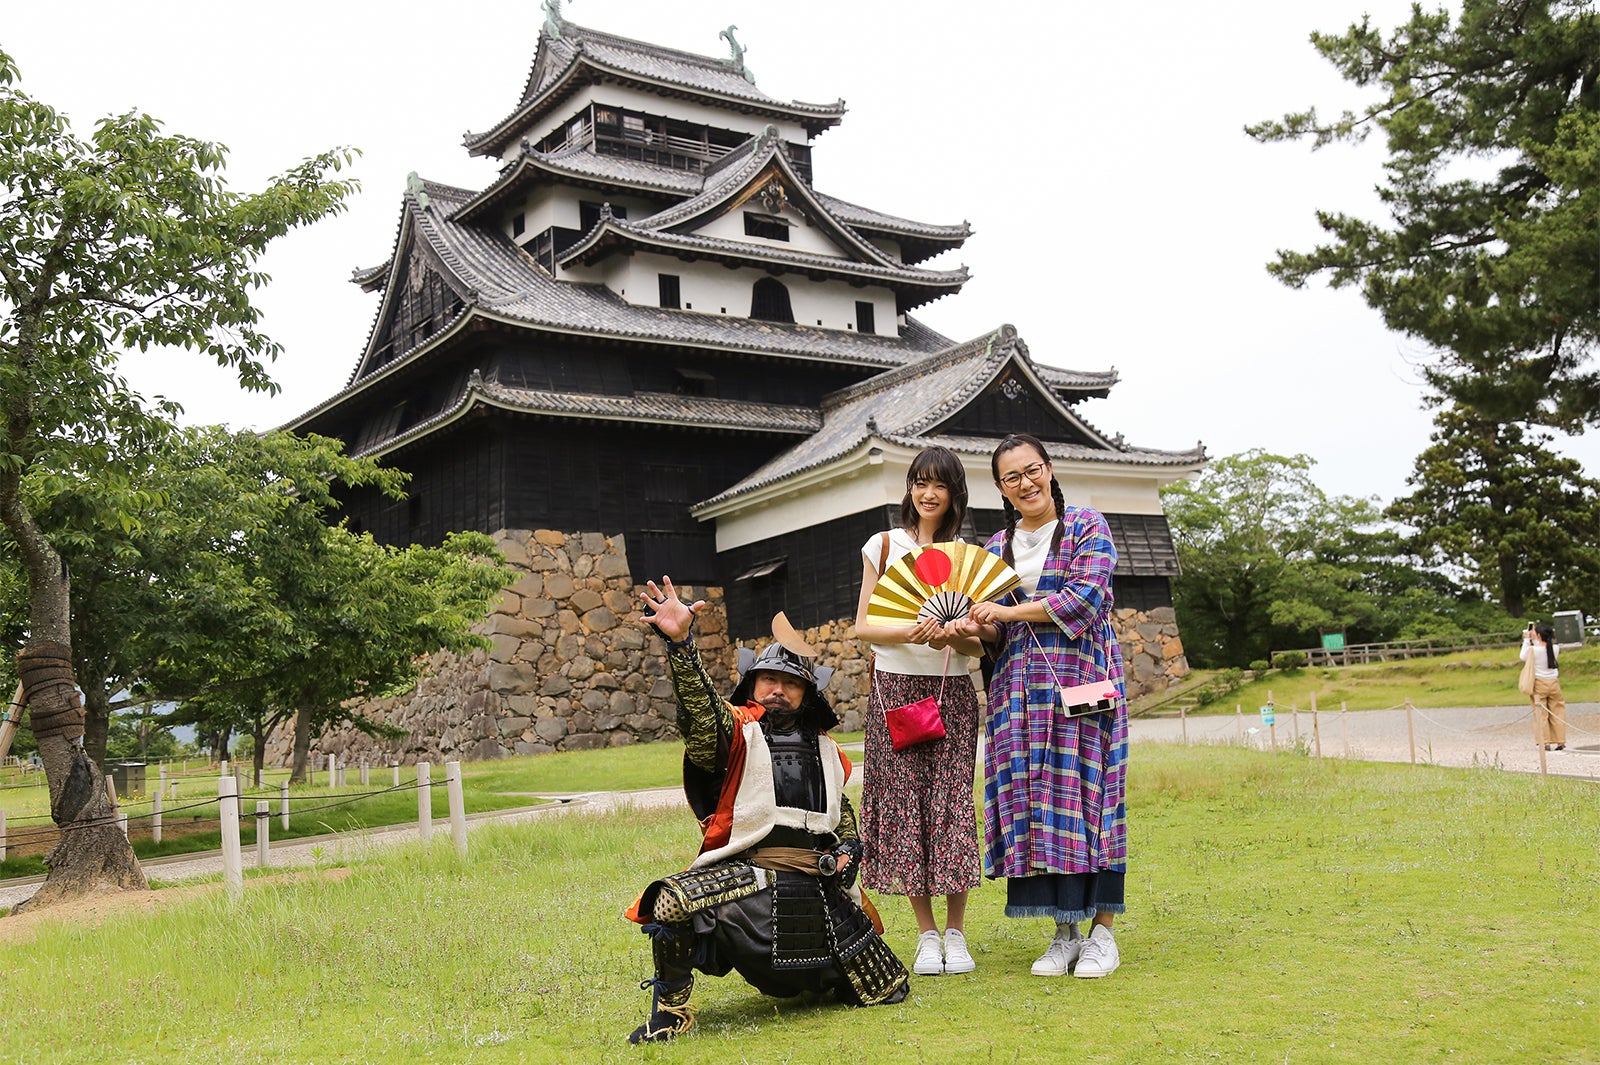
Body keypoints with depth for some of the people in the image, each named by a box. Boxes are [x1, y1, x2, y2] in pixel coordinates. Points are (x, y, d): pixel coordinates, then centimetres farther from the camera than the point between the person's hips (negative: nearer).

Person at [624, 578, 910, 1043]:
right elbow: (699, 705, -22)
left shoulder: (825, 750, 18)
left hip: (818, 890, 5)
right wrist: (680, 643, -40)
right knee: (672, 902, -36)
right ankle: (672, 1006, -8)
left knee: (887, 991, 9)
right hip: (745, 878, -5)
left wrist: (848, 848, 10)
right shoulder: (735, 730, 1)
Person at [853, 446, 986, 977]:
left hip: (953, 691, 1)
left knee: (952, 801, -5)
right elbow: (863, 627, 1)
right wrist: (910, 633, -17)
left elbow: (980, 644, 6)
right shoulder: (883, 546, 5)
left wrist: (953, 637, -16)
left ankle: (956, 933, 6)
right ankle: (926, 935, 7)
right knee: (906, 801, -3)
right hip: (896, 688, -1)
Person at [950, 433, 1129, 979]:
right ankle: (1064, 931, 9)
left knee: (1084, 794, -7)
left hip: (1083, 681, -4)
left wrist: (1007, 612, -9)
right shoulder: (998, 547, 17)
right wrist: (979, 628, -6)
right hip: (1022, 689, 4)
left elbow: (1084, 598, -11)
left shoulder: (1087, 526, 3)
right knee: (1032, 804, 0)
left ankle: (1102, 930, 2)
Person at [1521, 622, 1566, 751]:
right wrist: (1534, 639, 20)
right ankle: (1560, 742, 10)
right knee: (1557, 712, 9)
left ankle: (1546, 743, 1)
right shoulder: (1554, 649, -4)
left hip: (1540, 683, -3)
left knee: (1541, 714, 3)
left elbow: (1523, 657, 5)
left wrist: (1526, 640, 11)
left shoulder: (1533, 650, -15)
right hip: (1554, 682, 3)